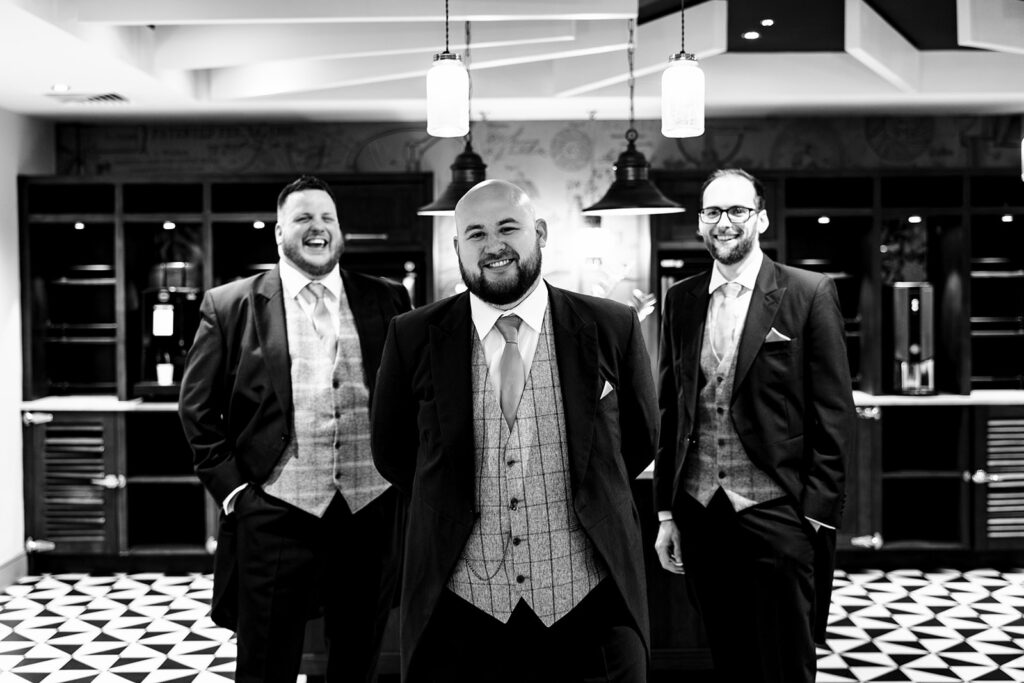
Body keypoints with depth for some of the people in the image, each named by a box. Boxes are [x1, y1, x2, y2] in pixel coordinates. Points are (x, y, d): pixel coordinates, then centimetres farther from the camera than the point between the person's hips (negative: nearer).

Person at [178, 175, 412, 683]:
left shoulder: (388, 302, 5)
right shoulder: (229, 305, 1)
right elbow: (198, 407, 3)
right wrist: (230, 487, -3)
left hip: (372, 510, 2)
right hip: (274, 513, -2)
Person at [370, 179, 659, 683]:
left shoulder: (612, 328, -3)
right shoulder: (413, 337, -2)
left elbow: (640, 440, 10)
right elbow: (392, 452, 9)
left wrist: (584, 500, 10)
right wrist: (460, 507, 7)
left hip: (589, 609, 0)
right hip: (458, 615, 0)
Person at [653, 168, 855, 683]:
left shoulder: (809, 293, -3)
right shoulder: (681, 299, 9)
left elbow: (834, 414, -5)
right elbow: (669, 410, 11)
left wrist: (818, 515, -9)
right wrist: (666, 511, 9)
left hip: (776, 513, -4)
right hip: (699, 514, 4)